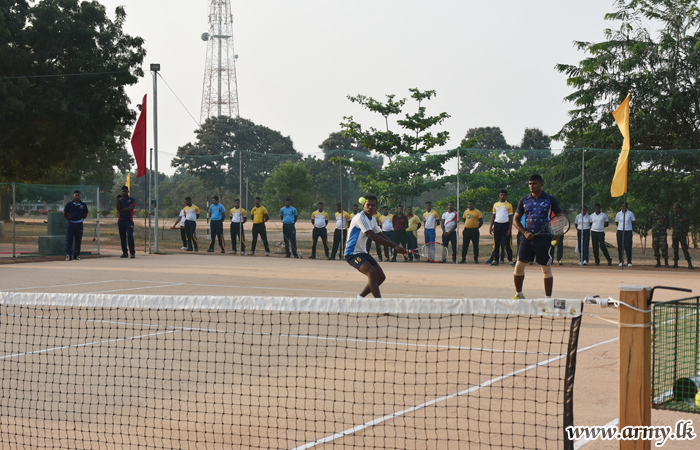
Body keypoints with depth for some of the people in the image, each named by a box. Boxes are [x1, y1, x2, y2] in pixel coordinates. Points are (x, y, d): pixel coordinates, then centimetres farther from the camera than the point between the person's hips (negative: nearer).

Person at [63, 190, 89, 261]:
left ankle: (77, 255, 14)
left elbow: (85, 215, 14)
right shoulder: (69, 204, 2)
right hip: (70, 224, -1)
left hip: (79, 224, 1)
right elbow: (65, 214, 10)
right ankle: (68, 255, -7)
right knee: (69, 240, -5)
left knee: (78, 241, 6)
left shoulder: (83, 205, 5)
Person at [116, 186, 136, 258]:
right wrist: (118, 199, -7)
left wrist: (121, 210, -8)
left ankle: (132, 253, -14)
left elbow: (131, 208, -10)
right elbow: (118, 208, -1)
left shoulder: (132, 199, 7)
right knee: (122, 237, 3)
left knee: (130, 236, -13)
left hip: (129, 220, -4)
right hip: (121, 220, 4)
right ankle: (125, 252, 8)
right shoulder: (120, 200, 15)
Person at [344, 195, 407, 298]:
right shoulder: (360, 218, -22)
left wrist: (396, 246, 6)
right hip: (352, 253, -10)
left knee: (381, 277, 7)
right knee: (371, 272, -30)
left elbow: (380, 235, 21)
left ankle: (360, 297, 19)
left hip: (363, 253, 10)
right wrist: (395, 246, -31)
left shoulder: (372, 219, 9)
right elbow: (374, 237, -30)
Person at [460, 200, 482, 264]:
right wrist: (466, 226, 13)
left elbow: (481, 222, -1)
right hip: (466, 230, 4)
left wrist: (476, 228, -4)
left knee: (475, 245, 1)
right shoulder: (466, 211, 11)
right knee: (464, 245, 4)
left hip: (474, 230, -4)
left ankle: (476, 259, 7)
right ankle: (463, 259, 10)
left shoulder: (477, 212, -3)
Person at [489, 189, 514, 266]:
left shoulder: (509, 205, 3)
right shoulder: (495, 204, 13)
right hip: (497, 224, 3)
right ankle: (495, 260, 7)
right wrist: (491, 226, 7)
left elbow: (511, 217, 1)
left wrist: (509, 229, -7)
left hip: (505, 225, -3)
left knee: (507, 243, -5)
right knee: (496, 243, 3)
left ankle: (510, 260, -3)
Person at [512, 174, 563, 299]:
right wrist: (525, 232, -2)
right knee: (519, 266, -2)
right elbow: (516, 219, 14)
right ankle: (518, 294, 16)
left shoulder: (550, 200, 1)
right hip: (528, 237, 3)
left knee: (546, 269, 0)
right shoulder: (524, 201, 8)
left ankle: (548, 299, 6)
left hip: (544, 238, -3)